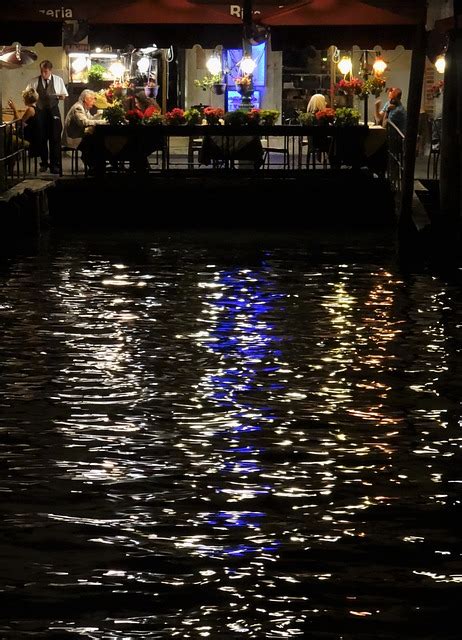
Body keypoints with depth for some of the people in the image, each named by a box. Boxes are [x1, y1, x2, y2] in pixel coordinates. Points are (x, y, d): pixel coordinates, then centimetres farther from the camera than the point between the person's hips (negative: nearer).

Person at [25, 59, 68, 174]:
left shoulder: (58, 80, 4)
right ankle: (44, 163, 19)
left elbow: (63, 96, 10)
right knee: (42, 138, 6)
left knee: (55, 138, -2)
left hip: (53, 111, -1)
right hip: (40, 112, 1)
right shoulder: (34, 81, 3)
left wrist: (58, 96, -9)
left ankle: (55, 164, 5)